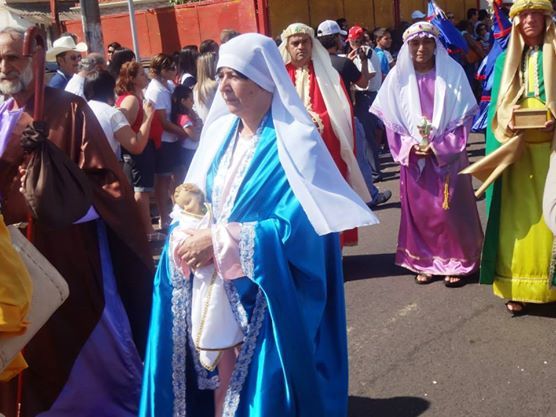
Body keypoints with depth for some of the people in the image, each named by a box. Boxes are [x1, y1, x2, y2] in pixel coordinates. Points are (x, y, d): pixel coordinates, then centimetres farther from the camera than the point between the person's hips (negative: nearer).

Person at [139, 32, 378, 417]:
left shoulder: (294, 141, -13)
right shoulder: (218, 132, 6)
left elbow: (297, 228, -21)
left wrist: (220, 242, -23)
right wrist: (188, 233, -12)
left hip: (267, 295, -5)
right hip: (215, 285, 6)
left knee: (262, 385, 4)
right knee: (219, 374, 14)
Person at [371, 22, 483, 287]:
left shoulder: (453, 72, -4)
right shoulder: (397, 76, -1)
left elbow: (463, 116, -5)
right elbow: (391, 119, 2)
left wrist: (440, 147, -13)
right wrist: (410, 146, -11)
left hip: (447, 155, -1)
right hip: (413, 157, 2)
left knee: (449, 210, 2)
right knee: (419, 210, 6)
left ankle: (456, 262, 15)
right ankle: (424, 262, 18)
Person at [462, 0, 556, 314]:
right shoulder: (506, 61, 13)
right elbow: (497, 107, 9)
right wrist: (507, 121, -13)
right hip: (516, 149, 1)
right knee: (518, 215, 0)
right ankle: (519, 287, 5)